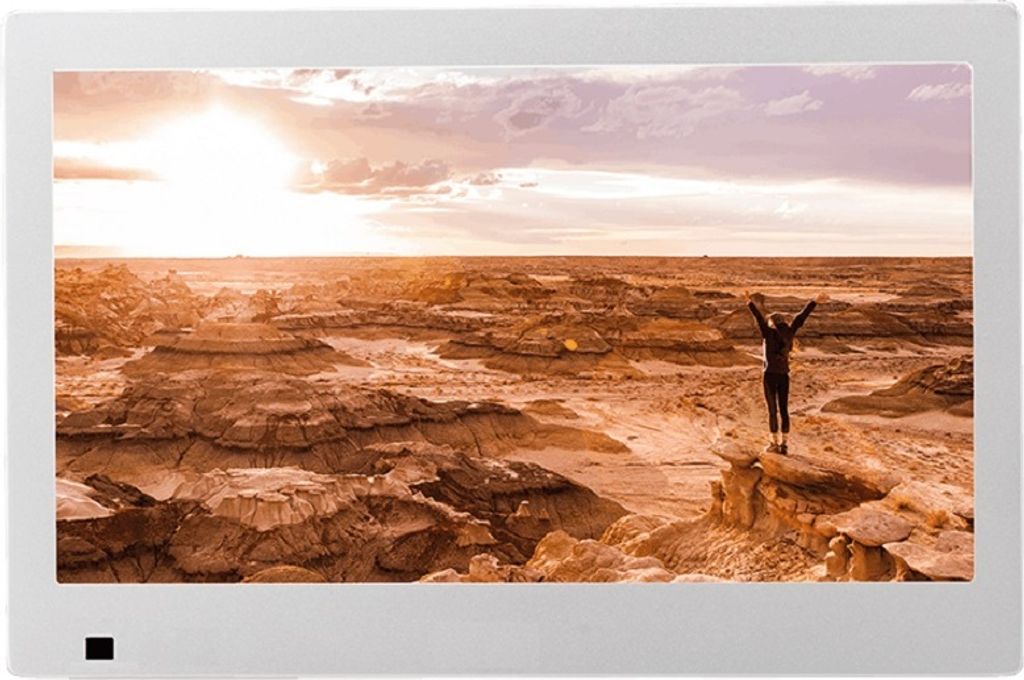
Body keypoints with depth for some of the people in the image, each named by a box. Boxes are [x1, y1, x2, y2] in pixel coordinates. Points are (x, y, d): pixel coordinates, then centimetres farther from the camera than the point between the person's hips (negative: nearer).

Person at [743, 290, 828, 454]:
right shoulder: (788, 332, 2)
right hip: (784, 376, 4)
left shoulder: (769, 333, -9)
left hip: (770, 376, -4)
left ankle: (774, 443, 5)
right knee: (784, 410, 9)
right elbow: (801, 316, 7)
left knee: (772, 411, 1)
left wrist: (749, 302, -30)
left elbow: (759, 318, -21)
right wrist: (815, 302, 13)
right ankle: (784, 444, 10)